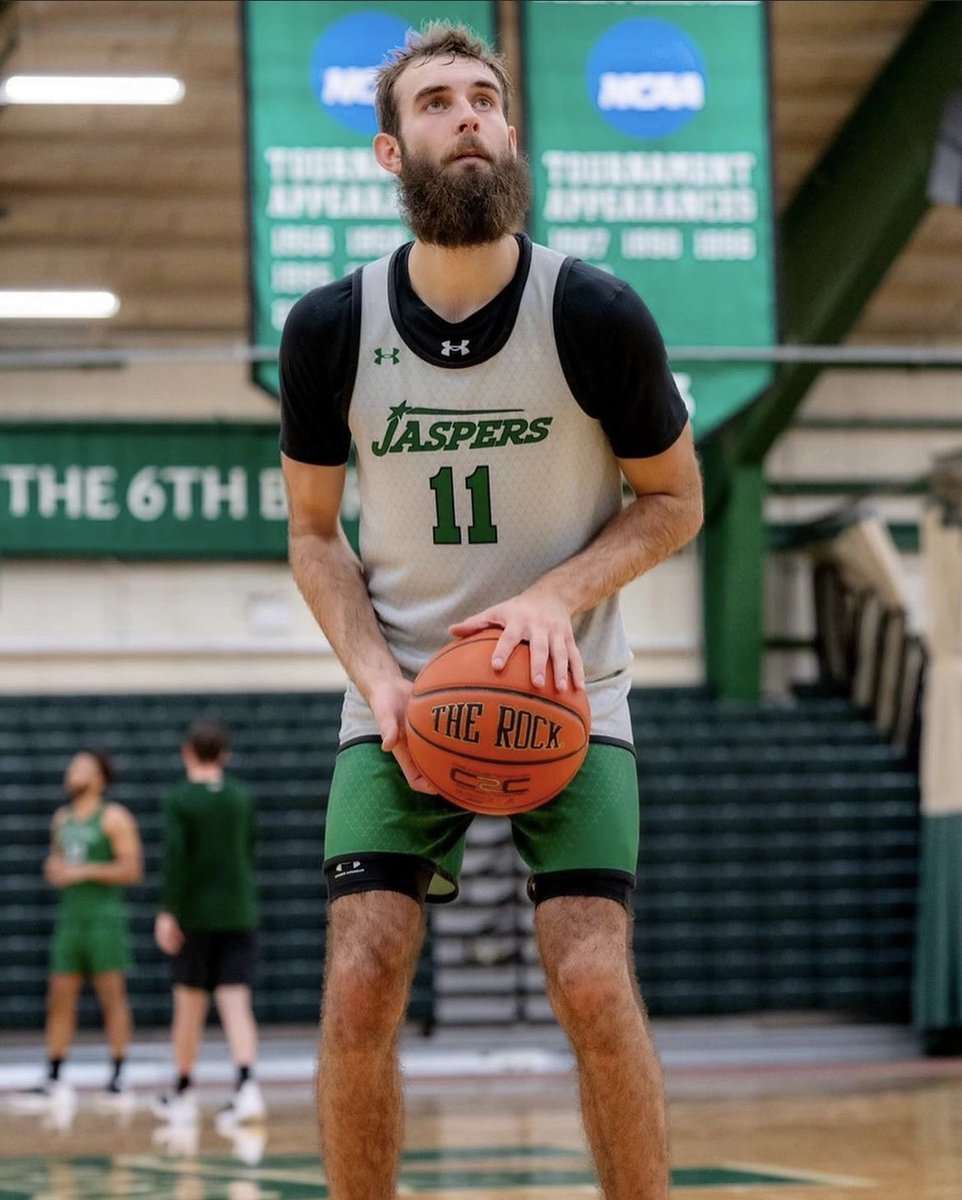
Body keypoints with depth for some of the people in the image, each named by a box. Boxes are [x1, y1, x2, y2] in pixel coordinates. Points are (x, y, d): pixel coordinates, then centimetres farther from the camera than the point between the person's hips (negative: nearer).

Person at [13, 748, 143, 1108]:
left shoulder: (113, 818, -5)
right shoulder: (62, 819, 16)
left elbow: (132, 869, -10)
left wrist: (85, 872, -16)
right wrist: (53, 870, 3)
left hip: (104, 917, -6)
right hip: (70, 917, 6)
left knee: (112, 997, -4)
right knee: (60, 999, 2)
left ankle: (117, 1078, 1)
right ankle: (53, 1082, 4)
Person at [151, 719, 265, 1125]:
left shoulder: (178, 801, -7)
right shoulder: (243, 798, 6)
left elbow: (175, 858, -16)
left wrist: (168, 912, -16)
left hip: (194, 915, -3)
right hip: (239, 914, 3)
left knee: (189, 1007, 9)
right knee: (236, 1003, -4)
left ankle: (183, 1094, 20)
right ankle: (246, 1084, -24)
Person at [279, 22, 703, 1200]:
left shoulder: (597, 317, -12)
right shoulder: (329, 330, -7)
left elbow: (674, 499, 1)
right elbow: (314, 532, 5)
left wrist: (562, 594, -17)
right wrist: (374, 671, -12)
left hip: (566, 697, -1)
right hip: (400, 703, 1)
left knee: (595, 984, -14)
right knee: (359, 985, -11)